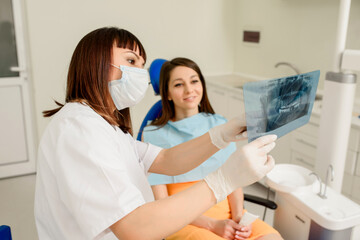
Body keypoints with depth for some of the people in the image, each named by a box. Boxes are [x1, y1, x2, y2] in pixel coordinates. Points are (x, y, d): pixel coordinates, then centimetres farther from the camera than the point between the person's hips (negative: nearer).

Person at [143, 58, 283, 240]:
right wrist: (212, 225, -14)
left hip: (226, 210, 4)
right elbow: (162, 201, -5)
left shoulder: (220, 125, 10)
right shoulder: (153, 135, -3)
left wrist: (238, 218, -10)